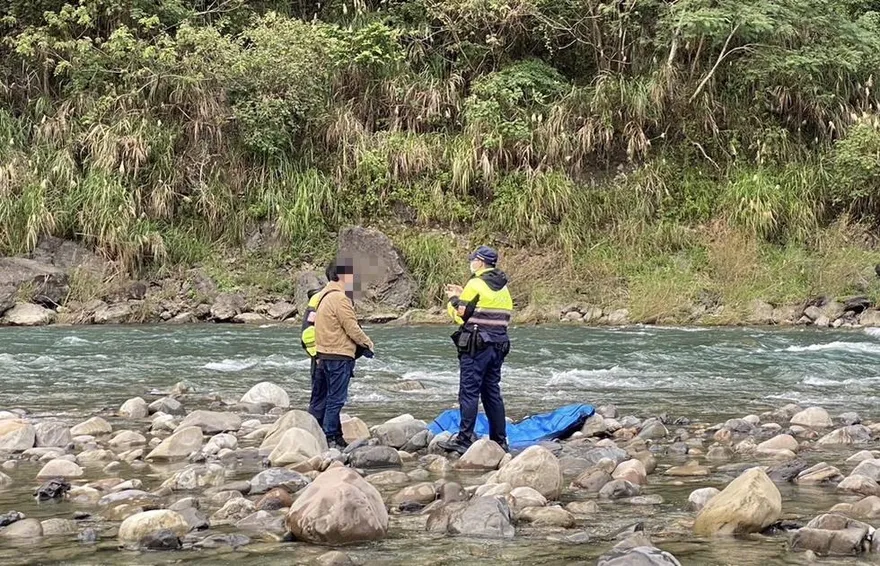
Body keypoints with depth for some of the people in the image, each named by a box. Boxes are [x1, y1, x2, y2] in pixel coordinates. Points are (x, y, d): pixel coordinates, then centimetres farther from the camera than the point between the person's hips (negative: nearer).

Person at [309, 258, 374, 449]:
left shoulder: (324, 296, 16)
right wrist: (367, 344, -1)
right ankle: (330, 437, -3)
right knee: (336, 399, -5)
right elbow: (352, 328, -15)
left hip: (323, 354, 10)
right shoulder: (339, 298, -16)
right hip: (339, 356, -10)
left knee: (320, 398, 14)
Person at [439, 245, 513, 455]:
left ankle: (464, 439, -7)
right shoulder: (502, 287, 14)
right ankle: (499, 440, 12)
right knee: (492, 392, 12)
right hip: (498, 345, 8)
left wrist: (453, 299, 12)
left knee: (469, 392, -5)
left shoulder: (476, 284, -10)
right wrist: (463, 295, 22)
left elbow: (461, 313, -8)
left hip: (476, 345, -8)